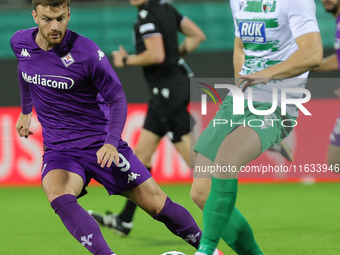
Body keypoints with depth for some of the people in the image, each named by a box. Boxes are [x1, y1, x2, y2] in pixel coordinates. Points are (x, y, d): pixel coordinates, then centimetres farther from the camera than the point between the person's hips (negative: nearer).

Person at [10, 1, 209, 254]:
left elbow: (117, 99, -9)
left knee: (156, 203, -1)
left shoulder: (87, 52, -17)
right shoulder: (20, 43, -3)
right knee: (57, 195, -31)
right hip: (59, 148, 3)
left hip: (100, 143, -3)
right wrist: (26, 111, 33)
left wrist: (111, 143, -23)